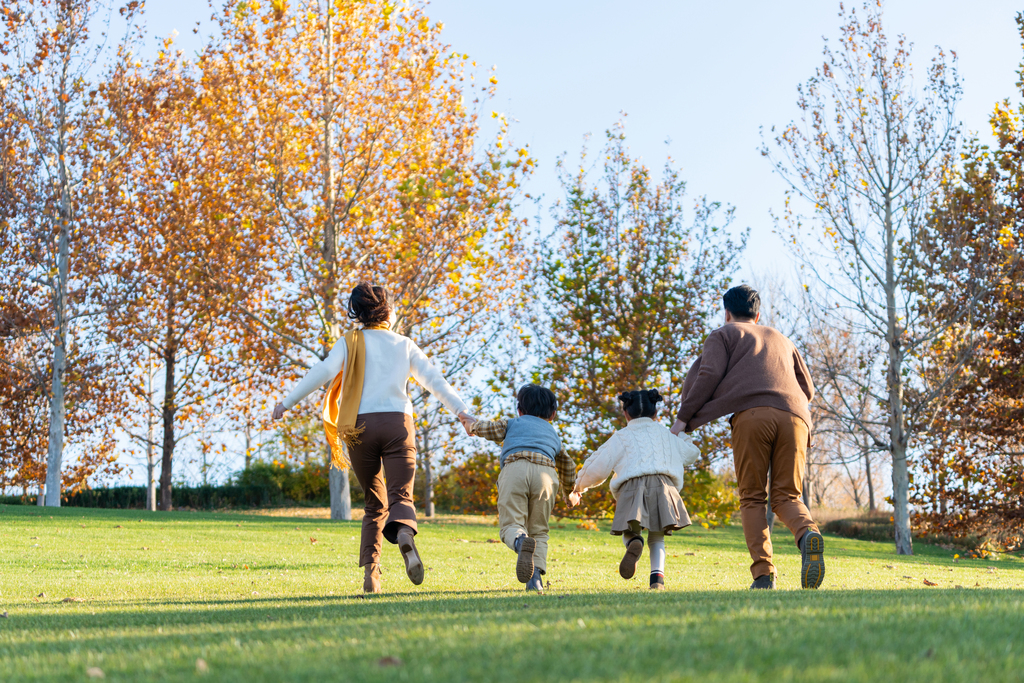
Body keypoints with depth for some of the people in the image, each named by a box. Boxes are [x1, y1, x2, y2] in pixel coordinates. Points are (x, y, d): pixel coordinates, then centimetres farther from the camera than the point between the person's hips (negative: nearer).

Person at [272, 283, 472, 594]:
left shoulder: (349, 343, 9)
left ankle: (370, 568, -1)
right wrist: (463, 412, 11)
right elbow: (434, 379, 9)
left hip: (360, 427, 1)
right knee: (400, 495, -8)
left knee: (374, 504, 13)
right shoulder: (404, 345, 13)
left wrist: (287, 402, -5)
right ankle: (404, 534, -44)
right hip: (397, 423, -1)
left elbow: (322, 372, -5)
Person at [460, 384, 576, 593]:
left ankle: (521, 541, -44)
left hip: (515, 469, -2)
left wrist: (472, 424, 35)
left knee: (511, 525, -7)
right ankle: (536, 575, -13)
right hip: (546, 473, 2)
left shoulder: (513, 423, 30)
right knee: (539, 531, 12)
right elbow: (568, 467, 50)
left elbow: (489, 429, 12)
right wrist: (570, 491, 70)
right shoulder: (554, 435, 39)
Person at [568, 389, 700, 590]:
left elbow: (597, 470, 14)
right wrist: (680, 435, 59)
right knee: (657, 539, 15)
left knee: (630, 532, 13)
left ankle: (634, 543, -24)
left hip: (632, 487, -2)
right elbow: (691, 454, 40)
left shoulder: (621, 437, 18)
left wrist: (578, 487, 31)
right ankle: (657, 576, -10)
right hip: (663, 486, 2)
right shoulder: (666, 434, 27)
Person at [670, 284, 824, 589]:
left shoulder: (723, 335, 23)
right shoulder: (782, 340, 37)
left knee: (753, 499, 2)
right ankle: (808, 534, -30)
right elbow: (807, 389, 33)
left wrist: (684, 416, 10)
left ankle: (763, 573, -15)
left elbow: (708, 376, 6)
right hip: (793, 416, 3)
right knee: (786, 497, 5)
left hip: (751, 415, -3)